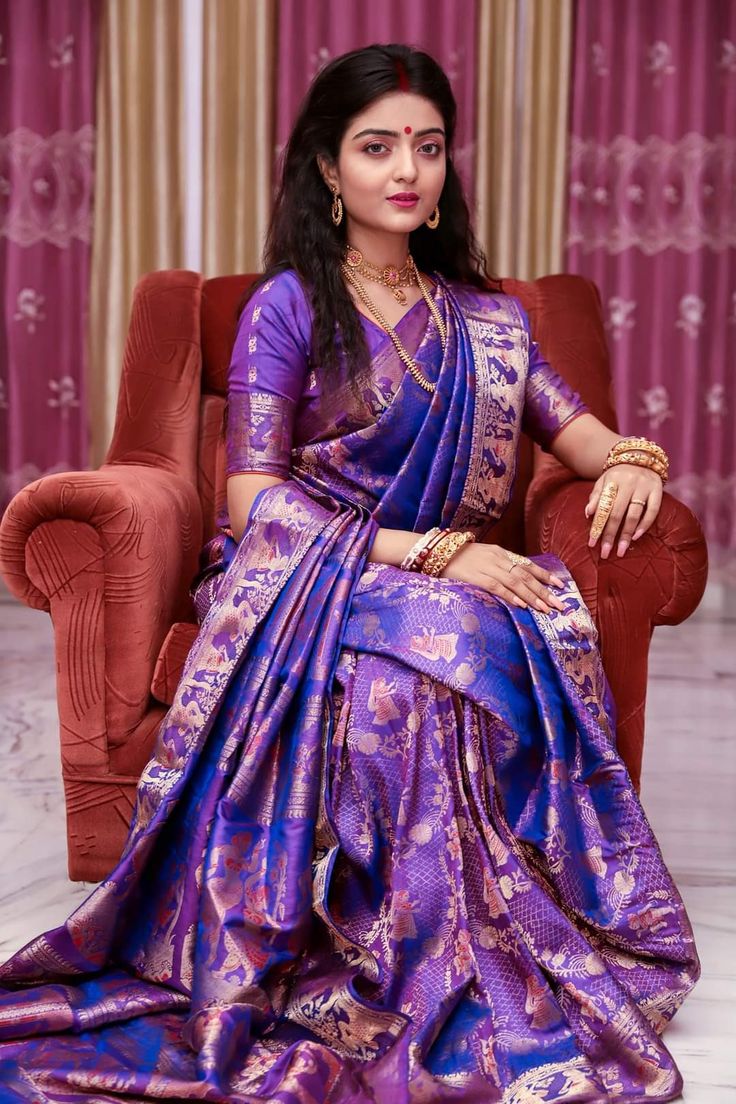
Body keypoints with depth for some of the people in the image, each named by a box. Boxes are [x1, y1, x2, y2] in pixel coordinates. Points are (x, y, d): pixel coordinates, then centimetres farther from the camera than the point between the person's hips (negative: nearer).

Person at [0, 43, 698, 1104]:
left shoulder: (488, 319, 17)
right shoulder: (286, 308, 3)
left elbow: (585, 437, 18)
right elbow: (254, 501, -7)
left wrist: (633, 460, -9)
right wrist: (430, 553, -17)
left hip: (451, 578, 4)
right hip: (299, 579, -3)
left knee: (522, 634, -33)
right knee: (445, 636, -37)